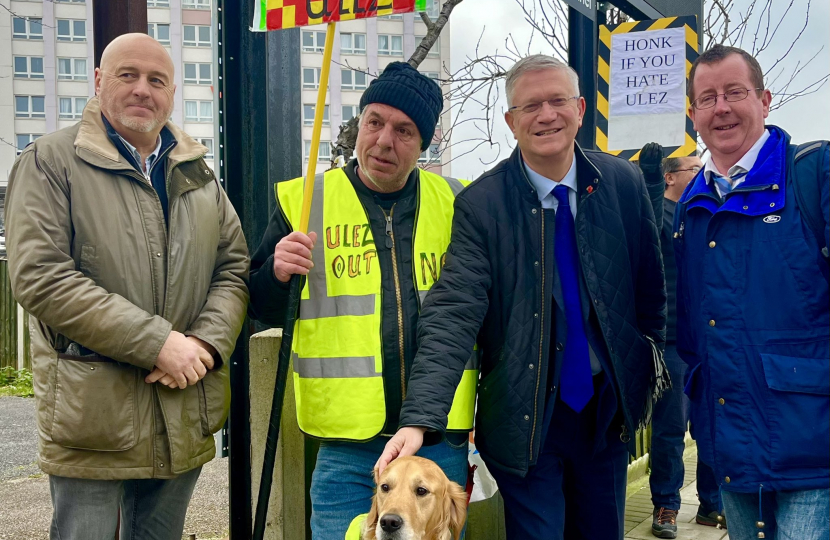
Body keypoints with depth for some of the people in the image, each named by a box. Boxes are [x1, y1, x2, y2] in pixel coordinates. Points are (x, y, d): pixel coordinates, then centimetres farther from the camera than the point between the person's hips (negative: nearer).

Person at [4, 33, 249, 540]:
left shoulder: (199, 174, 13)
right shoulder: (51, 161, -3)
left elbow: (236, 268, 11)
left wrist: (209, 342, -9)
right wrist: (156, 342, -18)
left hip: (185, 418, 5)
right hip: (92, 416, -4)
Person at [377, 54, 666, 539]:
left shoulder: (624, 183, -3)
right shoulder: (481, 204, -14)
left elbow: (649, 285, 7)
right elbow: (452, 314, -21)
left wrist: (644, 374, 9)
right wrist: (419, 419, -31)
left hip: (608, 408, 4)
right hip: (527, 417, -3)